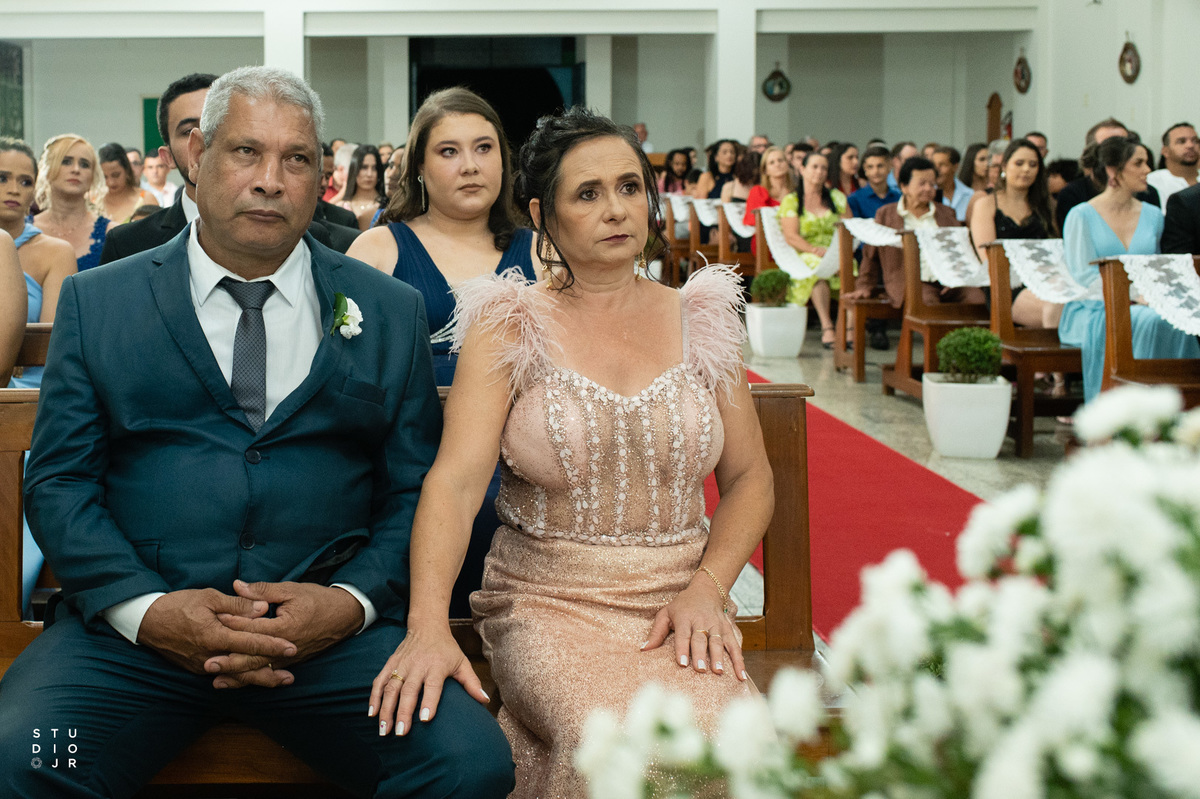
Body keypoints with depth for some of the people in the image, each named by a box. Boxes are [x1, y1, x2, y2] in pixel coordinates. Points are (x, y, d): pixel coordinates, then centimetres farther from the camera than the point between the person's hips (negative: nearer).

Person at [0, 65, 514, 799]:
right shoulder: (97, 304, 12)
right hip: (135, 623, -1)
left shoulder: (391, 313, 13)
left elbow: (416, 490, 9)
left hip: (335, 630, 1)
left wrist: (351, 602, -10)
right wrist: (146, 608, -11)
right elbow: (60, 482, 6)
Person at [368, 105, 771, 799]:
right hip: (548, 603, -2)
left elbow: (750, 477, 12)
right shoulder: (509, 327, 1)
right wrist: (428, 626, -28)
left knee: (728, 736, -30)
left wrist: (707, 588, -6)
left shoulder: (699, 319, 9)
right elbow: (456, 480, -12)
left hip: (679, 604, 2)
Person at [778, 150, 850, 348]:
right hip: (804, 256, -2)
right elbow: (791, 236, -3)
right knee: (817, 267, -39)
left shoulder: (837, 197, 20)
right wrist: (814, 249, -21)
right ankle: (826, 327, -42)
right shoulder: (791, 201, 10)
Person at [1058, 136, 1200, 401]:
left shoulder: (1153, 215, 17)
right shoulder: (1081, 216, 1)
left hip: (1146, 306, 4)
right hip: (1092, 311, -4)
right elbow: (1083, 277, -8)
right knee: (1147, 322, -36)